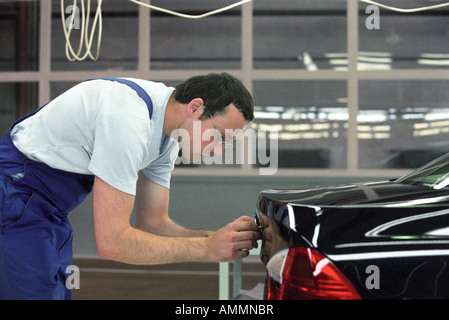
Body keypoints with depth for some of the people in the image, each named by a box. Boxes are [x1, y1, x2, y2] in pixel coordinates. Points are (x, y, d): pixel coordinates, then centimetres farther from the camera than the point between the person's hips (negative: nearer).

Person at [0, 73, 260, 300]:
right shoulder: (128, 121, -31)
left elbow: (153, 222, 3)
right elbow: (111, 241, -32)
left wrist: (223, 238, -13)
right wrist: (208, 248, -28)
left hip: (46, 207, 10)